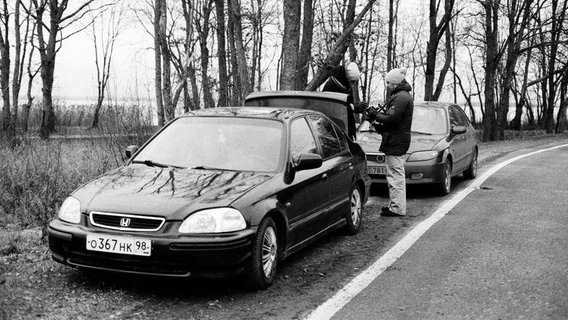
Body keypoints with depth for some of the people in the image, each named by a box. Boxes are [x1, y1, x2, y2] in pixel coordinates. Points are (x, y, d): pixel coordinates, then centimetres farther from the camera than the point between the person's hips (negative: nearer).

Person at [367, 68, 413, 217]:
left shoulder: (401, 97, -16)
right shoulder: (404, 95, 19)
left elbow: (391, 118, -23)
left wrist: (375, 115, -9)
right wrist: (378, 115, 12)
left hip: (396, 141, -11)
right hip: (399, 139, 11)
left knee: (395, 175, -8)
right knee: (397, 174, 17)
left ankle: (397, 208, -6)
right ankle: (396, 204, 25)